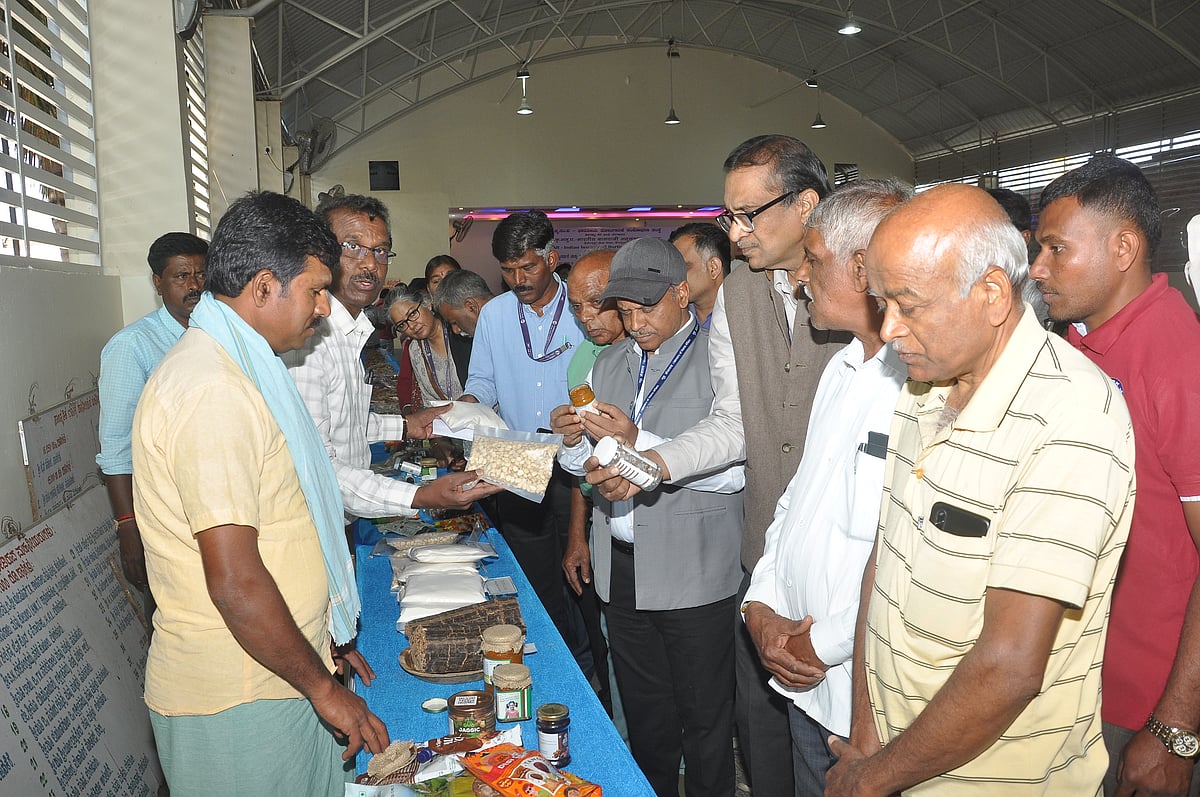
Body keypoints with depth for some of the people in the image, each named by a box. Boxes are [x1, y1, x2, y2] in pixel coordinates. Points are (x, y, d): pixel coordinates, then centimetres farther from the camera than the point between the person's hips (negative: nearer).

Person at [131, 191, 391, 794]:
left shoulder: (236, 368, 10)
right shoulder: (212, 390, -24)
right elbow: (235, 581, -26)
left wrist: (322, 645, 20)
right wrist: (321, 686, -15)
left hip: (283, 668, 9)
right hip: (238, 700, -9)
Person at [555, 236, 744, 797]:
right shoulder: (609, 363, 11)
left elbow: (732, 472, -20)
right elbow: (592, 465, 16)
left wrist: (638, 443, -25)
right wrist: (574, 440, -6)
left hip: (692, 575, -6)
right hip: (621, 569, 6)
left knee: (704, 719, 10)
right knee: (643, 715, 20)